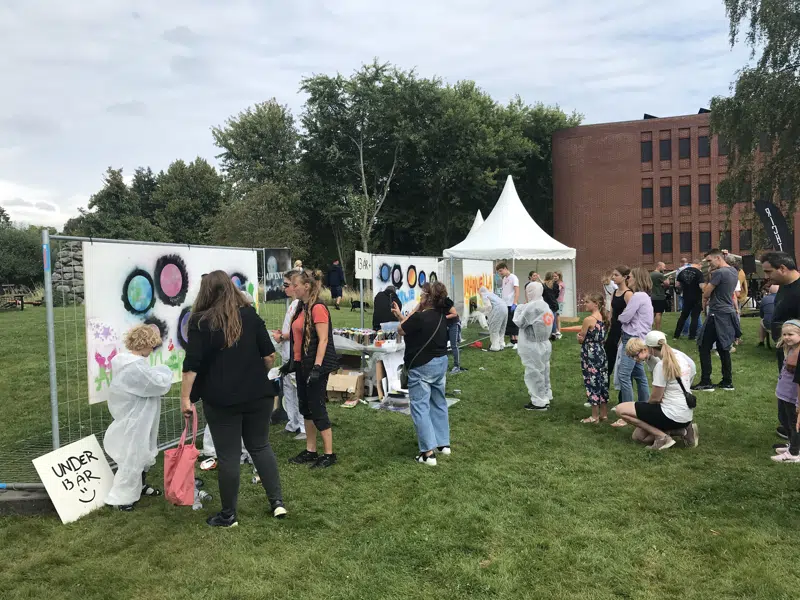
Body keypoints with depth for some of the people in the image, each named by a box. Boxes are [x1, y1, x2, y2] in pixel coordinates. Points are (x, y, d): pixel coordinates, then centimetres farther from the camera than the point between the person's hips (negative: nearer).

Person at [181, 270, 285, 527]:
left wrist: (185, 397, -5)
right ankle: (277, 501, 13)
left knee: (228, 455, 5)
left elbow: (192, 364, -11)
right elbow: (269, 355, 5)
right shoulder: (250, 315, 4)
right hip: (257, 394, 3)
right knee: (260, 446, 17)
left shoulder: (200, 321, -5)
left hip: (221, 399, -3)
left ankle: (228, 515, 16)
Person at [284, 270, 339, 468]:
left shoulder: (318, 308, -16)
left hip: (315, 366, -9)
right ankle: (310, 452, 23)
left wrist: (317, 368, -25)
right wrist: (292, 362, 20)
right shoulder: (301, 308, 12)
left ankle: (329, 454, 7)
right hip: (302, 365, 9)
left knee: (317, 409, -4)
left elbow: (323, 340, -20)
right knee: (305, 408, 13)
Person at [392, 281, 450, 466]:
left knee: (420, 408, -2)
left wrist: (417, 309, -5)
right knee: (438, 404, 19)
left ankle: (428, 453, -3)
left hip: (422, 367, -9)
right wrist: (401, 316, 20)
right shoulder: (440, 316, 3)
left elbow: (401, 330, -7)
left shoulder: (420, 317, -24)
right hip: (441, 363, 9)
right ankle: (443, 444, 28)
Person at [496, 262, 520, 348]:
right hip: (505, 305, 8)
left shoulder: (513, 277, -9)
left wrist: (514, 303, -24)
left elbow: (517, 291, -16)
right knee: (508, 324, 9)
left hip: (511, 305, -8)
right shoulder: (504, 278, 14)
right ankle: (512, 341, 17)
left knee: (513, 324, -4)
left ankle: (516, 342, 2)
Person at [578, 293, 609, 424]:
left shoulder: (588, 320, -18)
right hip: (601, 353, 8)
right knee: (602, 382, 14)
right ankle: (604, 413, 23)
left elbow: (580, 340, -11)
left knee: (592, 383, -1)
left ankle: (595, 416, 6)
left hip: (590, 354, -8)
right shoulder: (603, 318, 6)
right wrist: (584, 335, 1)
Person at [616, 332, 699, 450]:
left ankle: (662, 436, -7)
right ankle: (681, 430, 9)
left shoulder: (661, 365, -19)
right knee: (637, 436, 16)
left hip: (672, 416, -9)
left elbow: (656, 398, -14)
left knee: (621, 409, -8)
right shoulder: (679, 357, 5)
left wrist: (646, 404, 7)